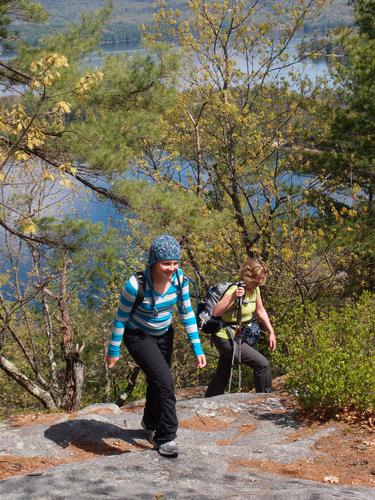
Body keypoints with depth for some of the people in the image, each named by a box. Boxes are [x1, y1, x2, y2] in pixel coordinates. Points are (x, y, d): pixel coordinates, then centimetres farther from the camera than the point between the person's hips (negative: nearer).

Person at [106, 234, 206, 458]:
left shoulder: (179, 278, -18)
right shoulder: (136, 285, -32)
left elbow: (187, 312, -6)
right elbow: (121, 317, -17)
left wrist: (198, 348, -6)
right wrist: (114, 350, -8)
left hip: (164, 335, 5)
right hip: (138, 337, -5)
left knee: (157, 382, 21)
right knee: (164, 381, -19)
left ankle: (151, 424, 48)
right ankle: (166, 438, -3)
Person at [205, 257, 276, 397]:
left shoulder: (255, 289, 2)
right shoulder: (235, 290, -23)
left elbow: (260, 311, 15)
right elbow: (216, 312, -33)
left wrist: (271, 332, 11)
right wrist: (233, 297, -44)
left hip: (236, 338, 9)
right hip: (226, 338, -9)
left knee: (222, 376, 15)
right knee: (262, 364, -11)